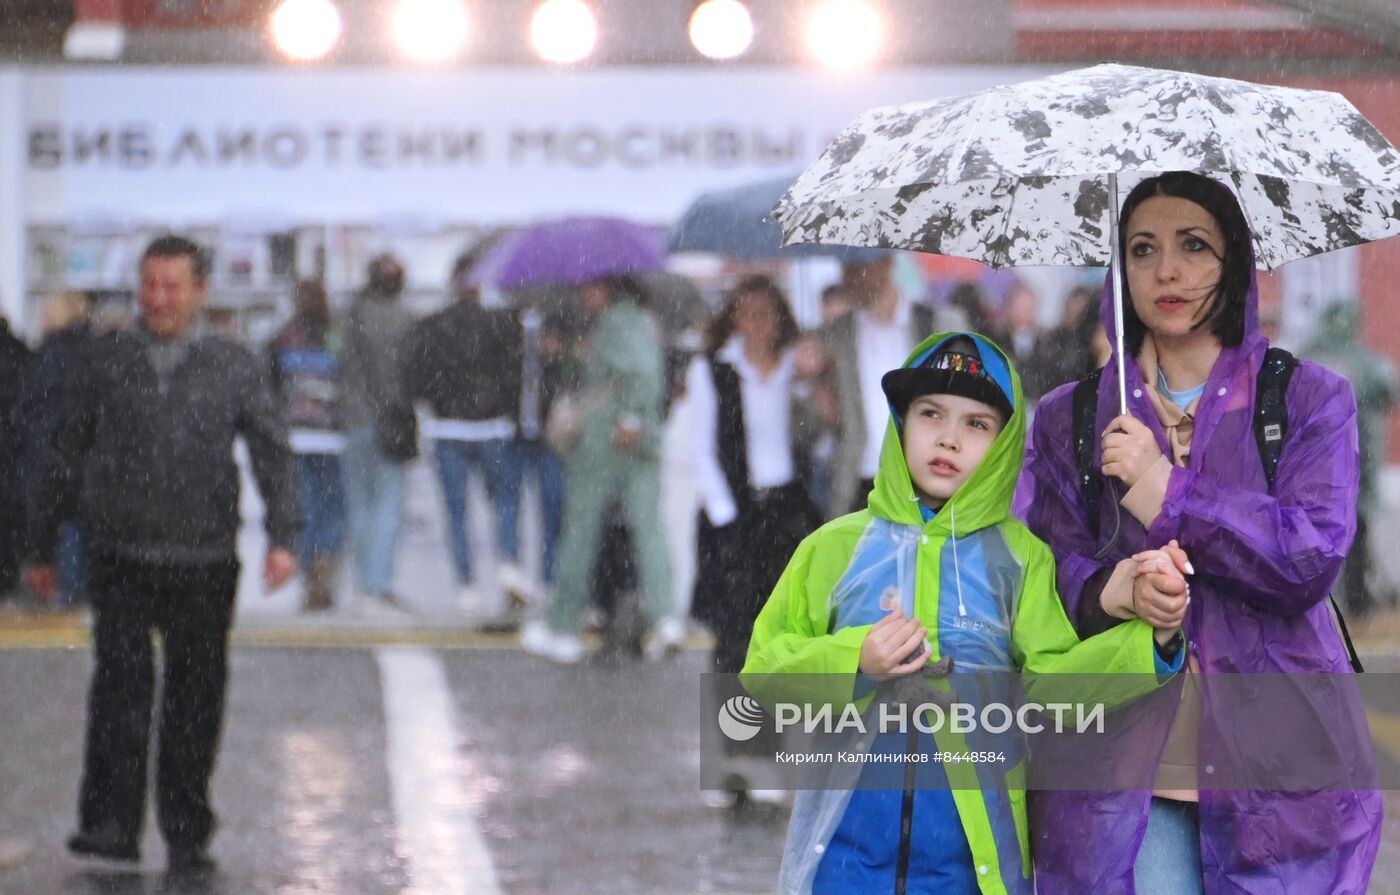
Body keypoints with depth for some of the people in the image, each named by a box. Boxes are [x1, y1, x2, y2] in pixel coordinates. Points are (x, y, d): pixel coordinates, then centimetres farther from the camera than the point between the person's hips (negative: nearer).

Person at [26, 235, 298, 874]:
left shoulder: (235, 368, 7)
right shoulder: (106, 362, 8)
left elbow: (273, 455, 3)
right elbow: (64, 456, 15)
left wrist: (281, 537, -10)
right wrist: (43, 546, 15)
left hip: (205, 562, 0)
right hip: (120, 558, 0)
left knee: (196, 697, 4)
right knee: (121, 680, -14)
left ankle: (187, 833, 15)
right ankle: (110, 824, -16)